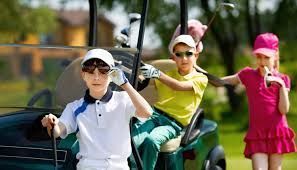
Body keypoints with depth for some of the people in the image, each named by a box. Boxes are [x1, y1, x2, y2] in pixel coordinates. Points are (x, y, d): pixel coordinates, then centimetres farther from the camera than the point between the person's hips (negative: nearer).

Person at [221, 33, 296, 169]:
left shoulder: (282, 79, 3)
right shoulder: (248, 75, 5)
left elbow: (284, 110, -7)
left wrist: (282, 85, -16)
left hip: (277, 132, 0)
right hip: (257, 134, 0)